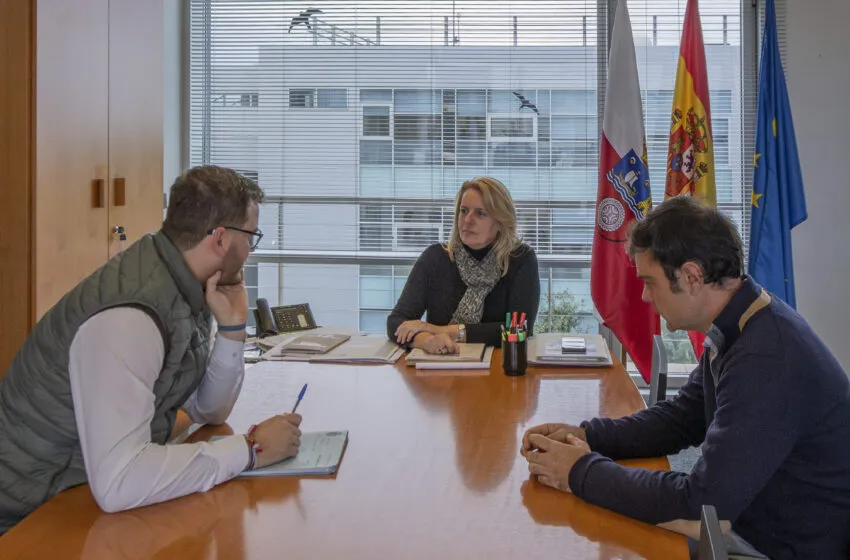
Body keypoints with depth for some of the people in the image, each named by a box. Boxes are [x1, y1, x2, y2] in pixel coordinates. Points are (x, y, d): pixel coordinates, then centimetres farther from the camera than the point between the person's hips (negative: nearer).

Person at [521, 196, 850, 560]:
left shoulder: (767, 358, -29)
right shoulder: (736, 329, 1)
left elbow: (702, 501, -28)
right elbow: (680, 418, 13)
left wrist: (583, 474, -17)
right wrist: (586, 436, -2)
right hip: (752, 525, 8)